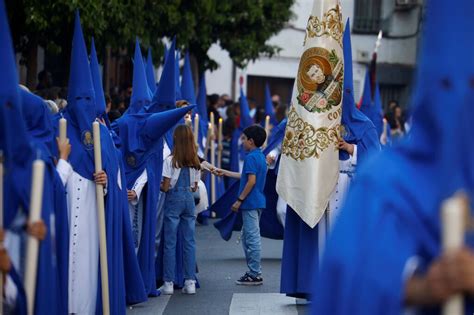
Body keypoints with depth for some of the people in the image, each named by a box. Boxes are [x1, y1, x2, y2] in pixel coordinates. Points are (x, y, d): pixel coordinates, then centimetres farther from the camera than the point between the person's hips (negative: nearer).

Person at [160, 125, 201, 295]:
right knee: (189, 241, 7)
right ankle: (190, 281, 5)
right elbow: (195, 187, 10)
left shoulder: (170, 160, -10)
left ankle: (168, 283, 1)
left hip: (174, 198, -4)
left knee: (170, 242, 0)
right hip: (189, 199, 4)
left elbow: (165, 187, -9)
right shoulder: (195, 161, 5)